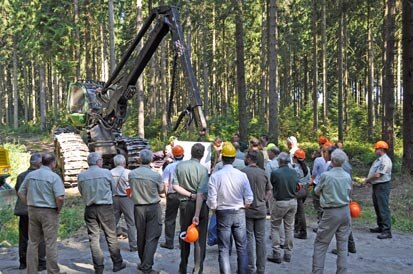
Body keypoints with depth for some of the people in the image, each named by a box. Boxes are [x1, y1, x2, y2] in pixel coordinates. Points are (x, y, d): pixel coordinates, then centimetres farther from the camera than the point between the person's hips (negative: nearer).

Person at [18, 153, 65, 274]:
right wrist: (58, 209, -4)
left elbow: (21, 193, 9)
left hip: (33, 211, 5)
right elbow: (60, 197, -21)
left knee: (33, 242, 14)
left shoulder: (30, 175, 4)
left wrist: (29, 205, 13)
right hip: (49, 212, -5)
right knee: (50, 243, 2)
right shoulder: (54, 177, -13)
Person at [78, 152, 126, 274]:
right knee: (111, 236, 10)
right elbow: (113, 188, 3)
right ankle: (117, 263, 20)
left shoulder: (81, 176, -2)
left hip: (90, 209, 2)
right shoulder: (106, 173, -8)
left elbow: (81, 192, 6)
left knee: (94, 238, 8)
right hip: (106, 208, -2)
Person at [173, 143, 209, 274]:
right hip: (200, 205, -3)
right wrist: (197, 215, -22)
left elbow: (175, 186, -8)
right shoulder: (202, 169, -13)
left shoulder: (179, 166, -2)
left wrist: (189, 194, -9)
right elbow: (201, 194, -19)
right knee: (200, 238, 6)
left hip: (184, 204, 4)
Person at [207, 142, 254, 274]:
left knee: (224, 249, 8)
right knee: (242, 247, 13)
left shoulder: (215, 176, -13)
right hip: (239, 213, 1)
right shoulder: (242, 175, -9)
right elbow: (249, 198, -7)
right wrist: (242, 208, 11)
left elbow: (211, 200, -12)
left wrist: (215, 209, 8)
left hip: (222, 214, -1)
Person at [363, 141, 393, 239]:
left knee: (383, 209, -9)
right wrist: (368, 179, 0)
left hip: (382, 186, -10)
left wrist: (367, 179, -9)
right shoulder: (378, 159, 13)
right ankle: (381, 227, 28)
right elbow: (372, 172, 18)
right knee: (377, 207, 17)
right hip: (376, 186, 10)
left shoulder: (385, 160, -18)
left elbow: (378, 175, -23)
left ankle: (387, 231, -7)